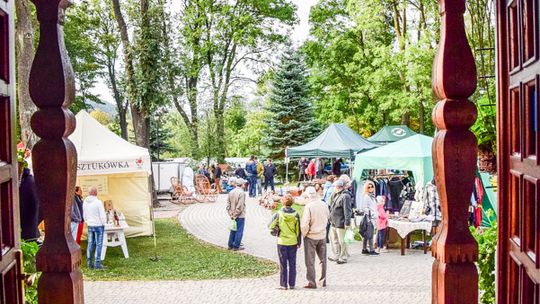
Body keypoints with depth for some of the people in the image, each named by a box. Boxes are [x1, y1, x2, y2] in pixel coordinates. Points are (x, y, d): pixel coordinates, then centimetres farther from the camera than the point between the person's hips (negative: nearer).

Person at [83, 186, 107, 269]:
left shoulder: (85, 202, 1)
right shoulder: (98, 202, -17)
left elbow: (84, 215, 10)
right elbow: (102, 215, -14)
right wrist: (104, 224, 2)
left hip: (90, 226, 6)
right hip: (98, 225, -6)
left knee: (90, 244, 11)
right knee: (98, 245, 0)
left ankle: (90, 263, 15)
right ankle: (97, 264, 0)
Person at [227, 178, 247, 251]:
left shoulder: (231, 192, 4)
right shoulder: (242, 193, -16)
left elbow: (228, 205, 6)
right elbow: (240, 206, -19)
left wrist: (231, 214, 7)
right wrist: (235, 215, -11)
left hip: (233, 216, 7)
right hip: (240, 216, -7)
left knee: (233, 230, 16)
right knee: (239, 231, 3)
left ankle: (230, 245, 22)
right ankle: (236, 246, 7)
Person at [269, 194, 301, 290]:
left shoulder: (278, 214, -10)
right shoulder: (295, 214, -6)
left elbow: (270, 226, -8)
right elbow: (298, 230, -1)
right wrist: (299, 242, 9)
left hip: (282, 242, -1)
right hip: (293, 242, 1)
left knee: (283, 264, 7)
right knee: (292, 264, 11)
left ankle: (283, 285, 10)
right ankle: (292, 284, 16)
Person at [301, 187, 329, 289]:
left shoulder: (308, 206, -20)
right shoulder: (323, 204, -5)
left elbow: (304, 224, -20)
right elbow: (327, 217, 9)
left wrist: (304, 234, -4)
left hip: (311, 236, -5)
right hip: (322, 235, 5)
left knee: (310, 261, 6)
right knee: (323, 259, 16)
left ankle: (312, 282, 10)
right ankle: (323, 281, 23)